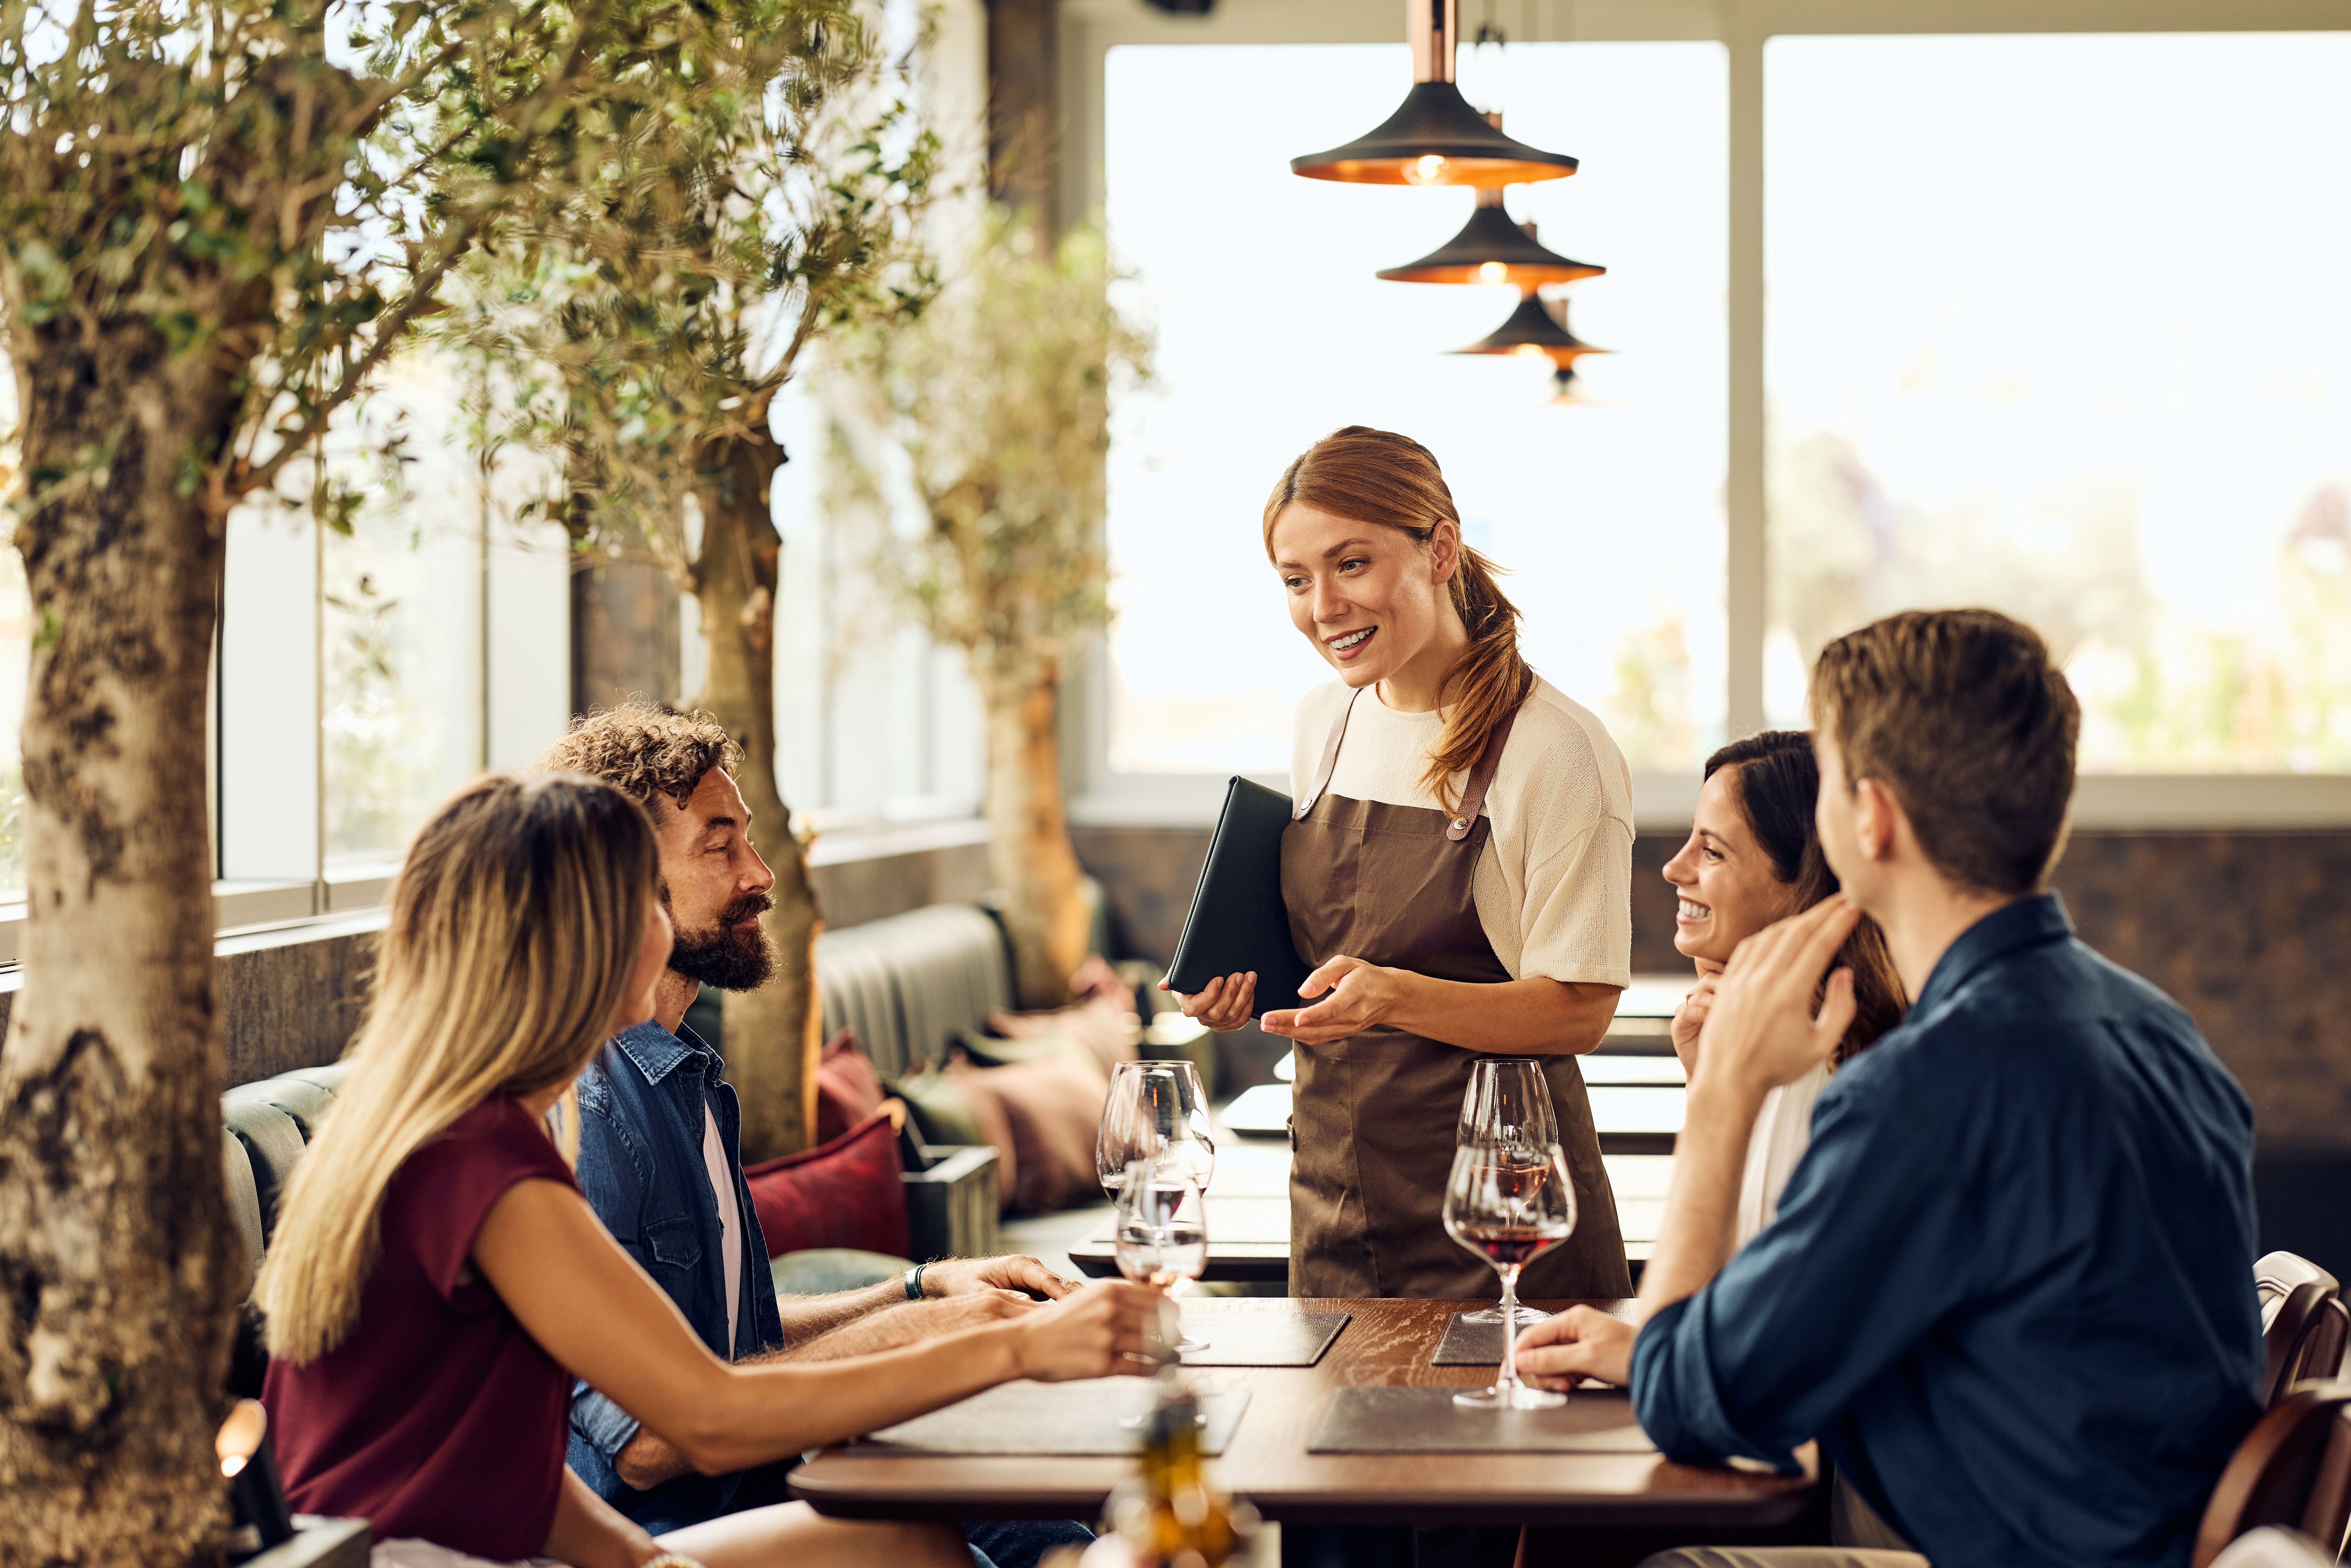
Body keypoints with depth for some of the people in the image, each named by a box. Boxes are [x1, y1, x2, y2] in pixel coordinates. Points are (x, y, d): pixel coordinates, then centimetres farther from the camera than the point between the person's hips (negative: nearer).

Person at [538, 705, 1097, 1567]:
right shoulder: (574, 1101, -17)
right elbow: (643, 1439, -21)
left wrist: (927, 1288, 12)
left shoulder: (685, 1076, 16)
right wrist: (904, 1334, -16)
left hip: (749, 1491, 9)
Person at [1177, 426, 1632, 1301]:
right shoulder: (1325, 722, 7)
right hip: (1333, 1189, 6)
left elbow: (1580, 1012, -15)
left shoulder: (1557, 753, -14)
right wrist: (1248, 986, 0)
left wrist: (1397, 997, -28)